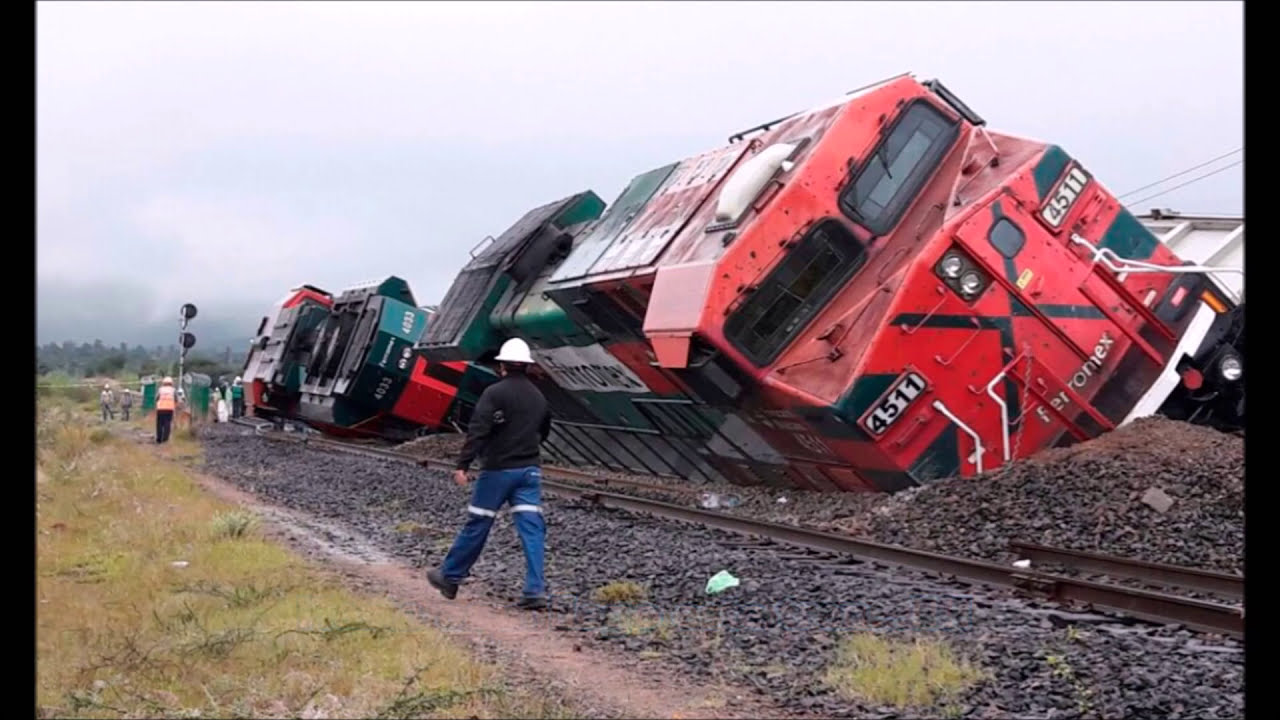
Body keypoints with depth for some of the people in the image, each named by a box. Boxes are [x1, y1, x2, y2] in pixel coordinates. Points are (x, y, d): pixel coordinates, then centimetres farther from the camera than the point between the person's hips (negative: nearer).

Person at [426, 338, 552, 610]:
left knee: (477, 525, 6)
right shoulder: (539, 398, 11)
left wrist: (463, 465, -21)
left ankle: (450, 577, 20)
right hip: (530, 470, 5)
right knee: (531, 529, -1)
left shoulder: (494, 393, -9)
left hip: (498, 469, -4)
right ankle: (536, 590, -7)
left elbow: (477, 431, -18)